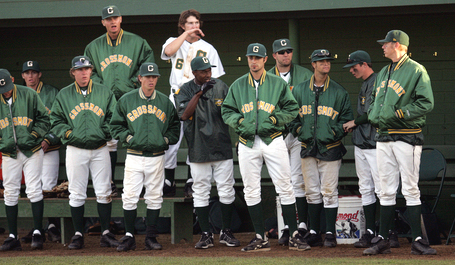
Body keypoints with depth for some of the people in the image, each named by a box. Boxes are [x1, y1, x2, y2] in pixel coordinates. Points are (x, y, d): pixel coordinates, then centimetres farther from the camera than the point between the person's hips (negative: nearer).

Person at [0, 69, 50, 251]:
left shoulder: (29, 95, -3)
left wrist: (34, 136, -11)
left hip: (31, 151, -2)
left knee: (34, 190, -7)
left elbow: (44, 119, 2)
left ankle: (37, 233, -1)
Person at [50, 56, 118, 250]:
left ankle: (106, 234, 5)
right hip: (75, 150, 0)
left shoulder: (105, 92, 7)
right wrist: (68, 133, -8)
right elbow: (55, 120, 8)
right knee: (76, 194, 1)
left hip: (100, 149, 0)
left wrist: (105, 132, -8)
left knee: (103, 192, -1)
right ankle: (78, 235, 7)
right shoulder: (64, 95, 7)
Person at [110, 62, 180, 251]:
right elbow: (116, 125, 8)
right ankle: (129, 237, 3)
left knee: (155, 199, 4)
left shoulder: (165, 102, 8)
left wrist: (166, 139, 1)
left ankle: (151, 237, 11)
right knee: (129, 197, -5)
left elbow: (175, 126, 16)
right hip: (134, 156, -1)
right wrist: (127, 137, -6)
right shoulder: (126, 100, 3)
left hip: (156, 157, 2)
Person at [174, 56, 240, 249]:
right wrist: (199, 93, -22)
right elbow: (184, 115, -17)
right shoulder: (185, 91, -1)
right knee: (201, 192, 2)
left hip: (222, 149, 1)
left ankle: (226, 233, 13)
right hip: (198, 151, -1)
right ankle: (206, 235, 10)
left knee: (226, 190, 2)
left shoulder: (221, 87, 4)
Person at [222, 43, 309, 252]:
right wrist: (239, 121, -6)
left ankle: (294, 236, -2)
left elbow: (292, 109, 7)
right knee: (251, 191, 1)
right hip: (247, 143, 2)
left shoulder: (278, 84, 5)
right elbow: (226, 111, 14)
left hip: (273, 140, -2)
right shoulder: (237, 86, 11)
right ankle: (260, 238, 7)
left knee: (285, 188, -5)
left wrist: (274, 119, -9)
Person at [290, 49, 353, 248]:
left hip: (330, 148, -2)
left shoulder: (338, 92, 4)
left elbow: (347, 118, 5)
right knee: (312, 192, 6)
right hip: (308, 148, 3)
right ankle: (314, 232, 13)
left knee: (329, 192, -4)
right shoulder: (299, 90, 10)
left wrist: (335, 133, -10)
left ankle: (330, 233, 0)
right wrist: (298, 130, -2)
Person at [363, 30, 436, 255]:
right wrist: (374, 116, 5)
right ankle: (382, 240, 10)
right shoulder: (383, 73, 18)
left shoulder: (417, 71, -5)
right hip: (383, 137, 7)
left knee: (410, 190, -7)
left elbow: (426, 103, -12)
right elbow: (373, 100, 26)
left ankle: (417, 241, -6)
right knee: (386, 191, 8)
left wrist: (398, 114, -16)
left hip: (407, 137, -7)